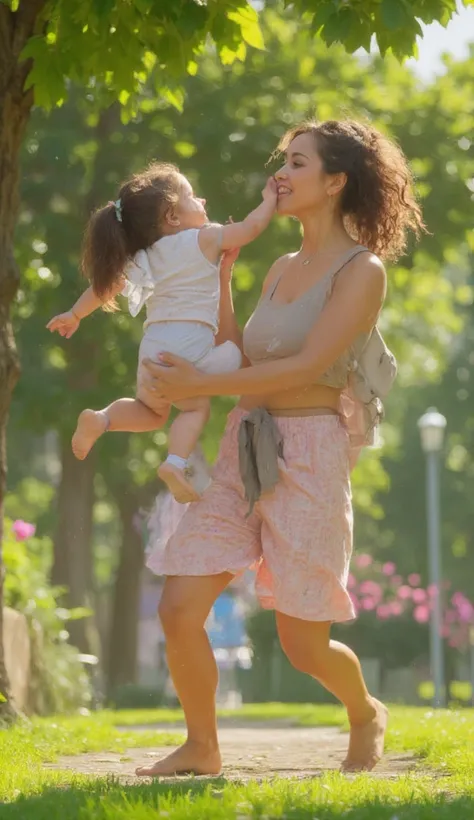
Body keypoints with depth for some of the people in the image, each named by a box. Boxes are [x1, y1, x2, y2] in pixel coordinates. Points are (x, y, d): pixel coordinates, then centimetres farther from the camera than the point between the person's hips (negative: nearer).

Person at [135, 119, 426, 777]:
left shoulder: (362, 271, -7)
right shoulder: (283, 268, 16)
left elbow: (306, 367, -16)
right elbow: (245, 362, 12)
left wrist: (197, 385, -15)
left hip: (308, 453, -6)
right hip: (242, 450, 7)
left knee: (303, 643, 0)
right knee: (179, 610, -7)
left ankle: (366, 715, 31)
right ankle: (201, 748, 11)